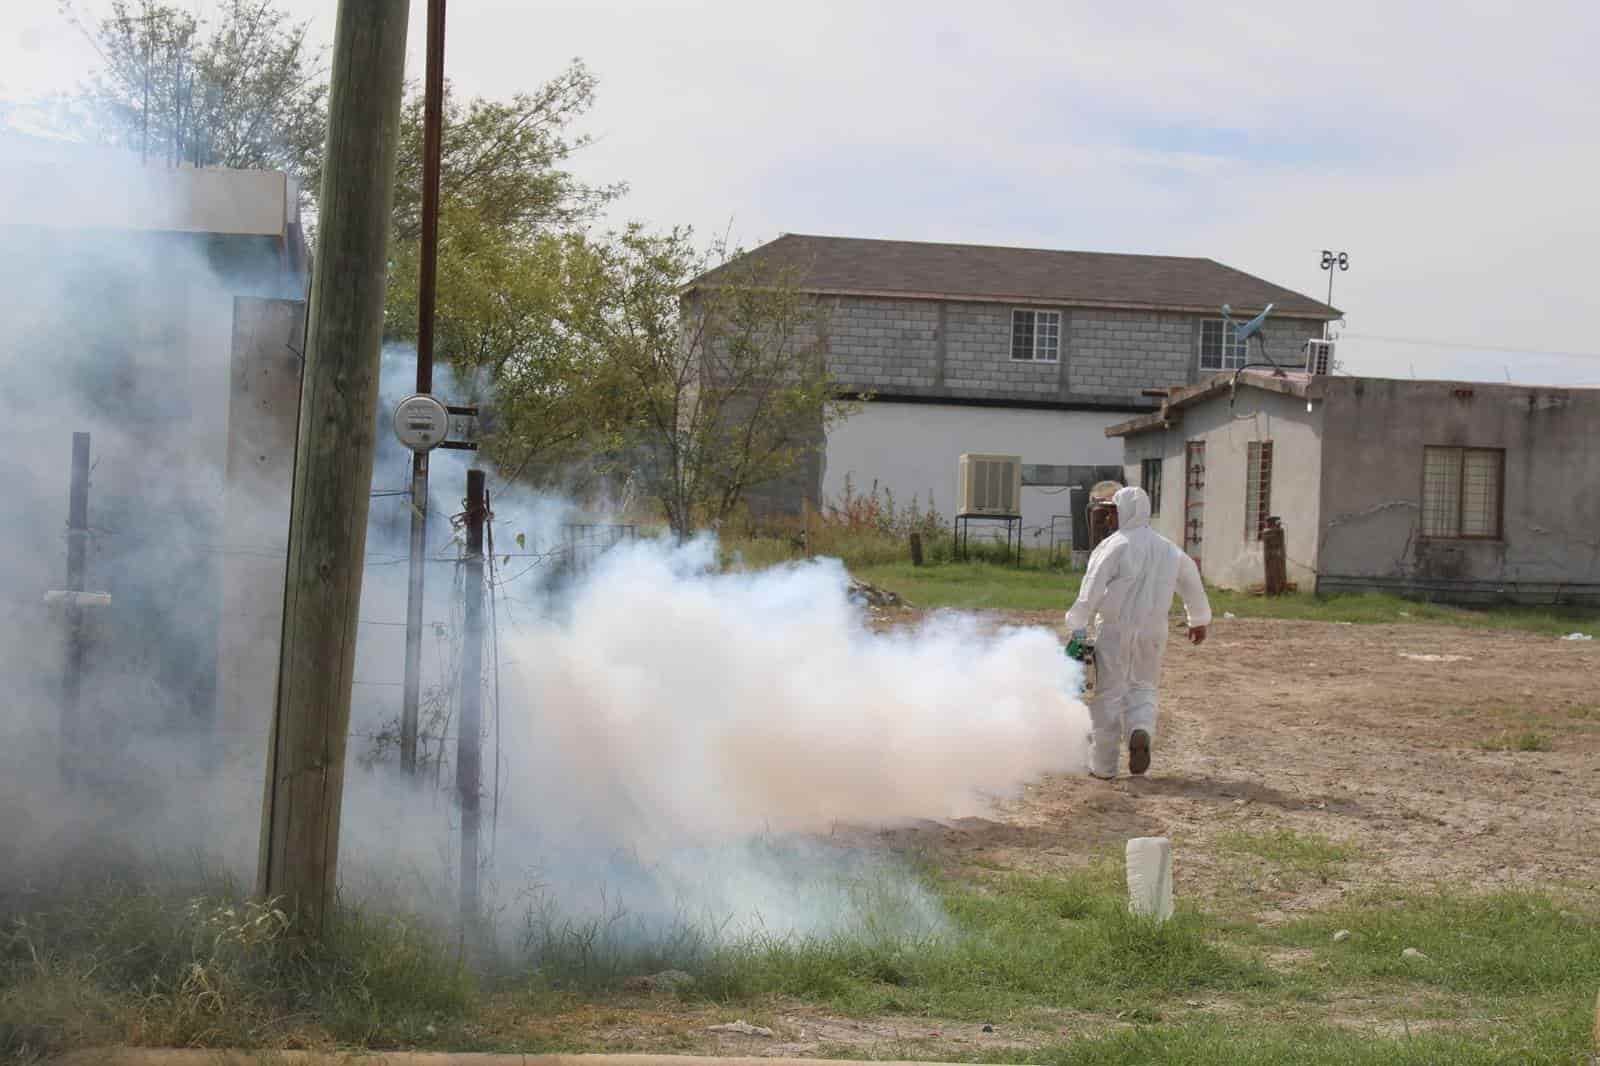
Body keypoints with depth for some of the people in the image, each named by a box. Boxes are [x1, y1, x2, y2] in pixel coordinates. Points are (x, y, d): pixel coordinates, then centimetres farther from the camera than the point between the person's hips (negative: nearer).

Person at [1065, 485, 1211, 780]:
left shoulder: (1115, 545, -9)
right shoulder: (1169, 549, 12)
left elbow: (1092, 589, -14)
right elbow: (1192, 581, 24)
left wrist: (1078, 626, -9)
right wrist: (1199, 620, 38)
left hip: (1116, 630, -5)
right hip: (1152, 632, 5)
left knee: (1108, 693, 3)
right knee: (1142, 687, 19)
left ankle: (1103, 764, 7)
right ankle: (1141, 731, -11)